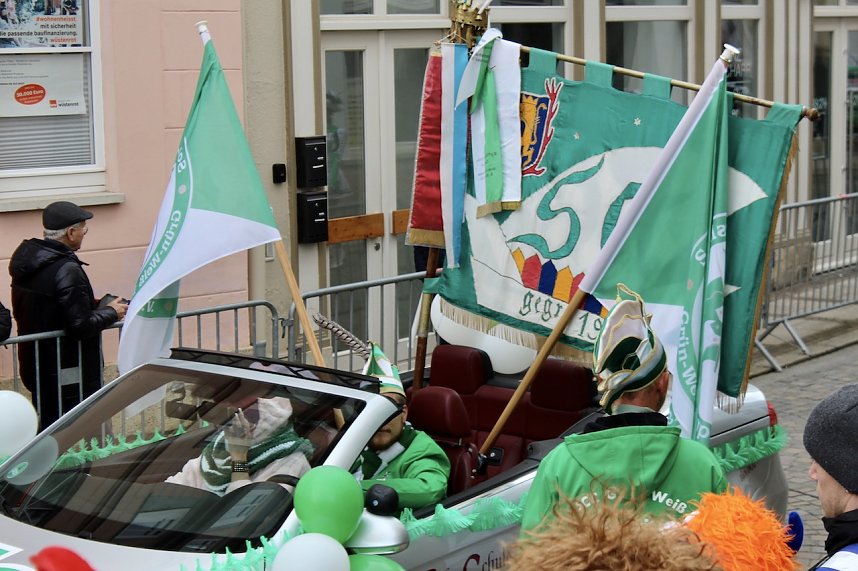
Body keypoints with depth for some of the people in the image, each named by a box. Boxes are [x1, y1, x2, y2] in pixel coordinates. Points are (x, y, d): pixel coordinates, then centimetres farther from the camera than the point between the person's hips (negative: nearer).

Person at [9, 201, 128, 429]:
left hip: (34, 365, 9)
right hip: (68, 374, -9)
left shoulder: (26, 258, 5)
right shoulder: (67, 271, -22)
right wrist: (111, 312, -5)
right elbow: (82, 326, -23)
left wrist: (98, 305, 12)